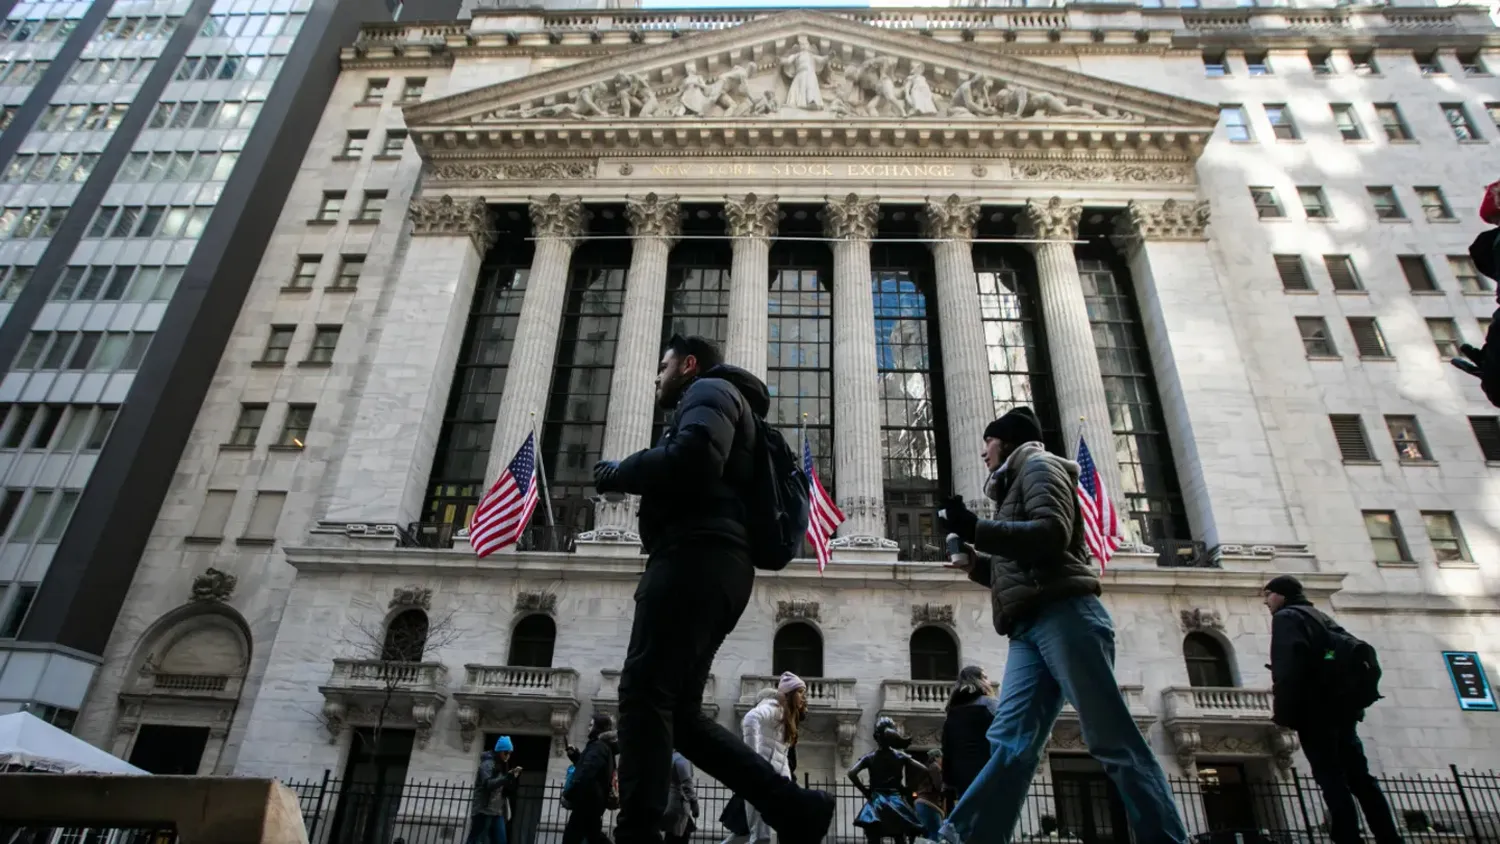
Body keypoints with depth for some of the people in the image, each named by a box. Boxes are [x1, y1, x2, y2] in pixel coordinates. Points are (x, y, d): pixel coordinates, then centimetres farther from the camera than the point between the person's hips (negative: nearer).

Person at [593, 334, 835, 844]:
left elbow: (693, 457, -15)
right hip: (717, 567, 10)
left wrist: (616, 473, -2)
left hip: (696, 557, -10)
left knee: (643, 692, -15)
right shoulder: (715, 401, 36)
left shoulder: (710, 390, 7)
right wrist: (630, 480, 18)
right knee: (678, 710, 5)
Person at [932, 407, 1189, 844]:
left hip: (1063, 616, -8)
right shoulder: (1016, 485, 32)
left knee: (1113, 740, -9)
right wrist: (978, 563, 20)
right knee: (1010, 743, -4)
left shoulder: (1038, 465, 6)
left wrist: (975, 528, -12)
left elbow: (1052, 534, -13)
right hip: (1030, 629, 8)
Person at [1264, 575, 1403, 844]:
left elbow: (1287, 667, -17)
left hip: (1315, 713, -9)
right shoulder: (1320, 617, 24)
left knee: (1332, 782, -9)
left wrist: (1283, 713, -17)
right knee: (1360, 778, 9)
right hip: (1341, 708, 9)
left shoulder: (1286, 617, -3)